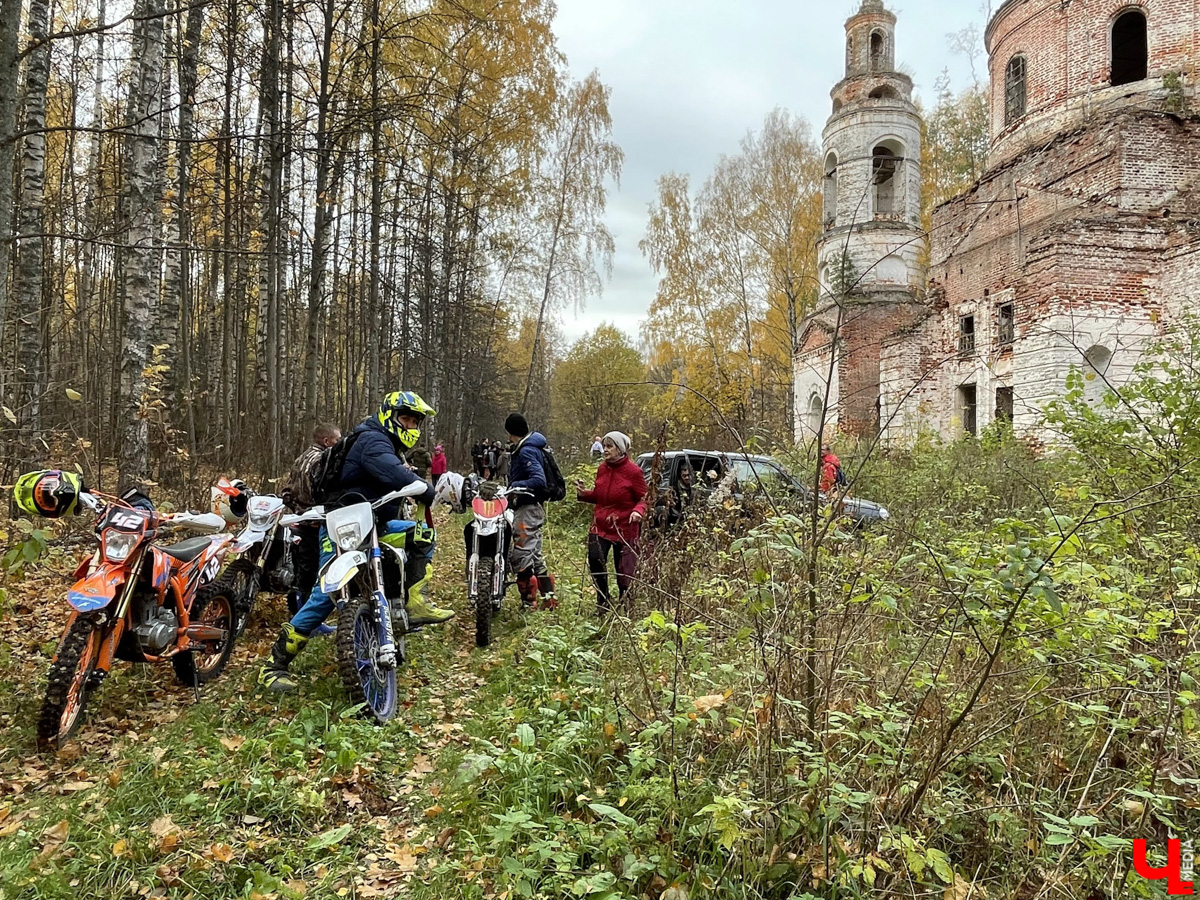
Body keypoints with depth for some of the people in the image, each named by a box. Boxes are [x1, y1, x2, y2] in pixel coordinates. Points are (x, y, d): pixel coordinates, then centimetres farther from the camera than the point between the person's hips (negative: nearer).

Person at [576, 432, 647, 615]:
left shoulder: (633, 471, -11)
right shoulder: (602, 468, 5)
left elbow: (644, 499, -7)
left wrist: (638, 511, -28)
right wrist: (584, 494, -2)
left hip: (625, 529, -4)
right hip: (600, 525, 4)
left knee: (624, 569, 5)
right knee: (594, 560, -14)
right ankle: (603, 601, 7)